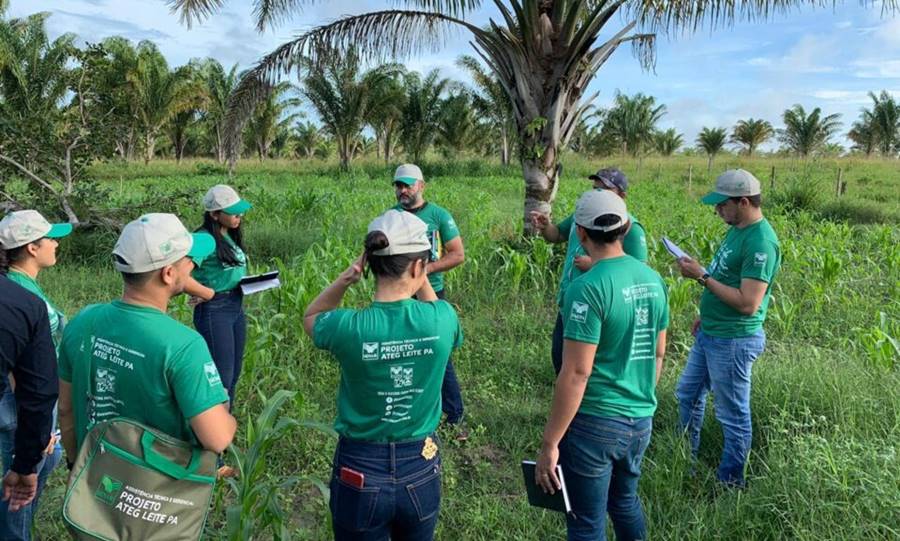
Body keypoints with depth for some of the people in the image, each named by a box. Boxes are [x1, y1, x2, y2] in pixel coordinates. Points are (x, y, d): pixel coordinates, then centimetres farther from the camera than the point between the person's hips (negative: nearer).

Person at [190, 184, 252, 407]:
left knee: (234, 374, 17)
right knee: (222, 376, -2)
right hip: (214, 310, -8)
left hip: (237, 306, 8)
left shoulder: (230, 236, 8)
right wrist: (209, 293, -15)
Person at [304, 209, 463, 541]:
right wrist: (423, 280, 1)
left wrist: (346, 277, -10)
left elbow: (310, 318, 4)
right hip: (421, 469, 2)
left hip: (360, 472, -1)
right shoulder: (441, 320, -17)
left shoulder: (349, 327, -21)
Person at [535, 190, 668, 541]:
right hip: (641, 421, 8)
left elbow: (576, 374, -22)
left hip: (595, 424, -7)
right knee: (625, 501, 28)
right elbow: (658, 354, 12)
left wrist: (549, 443, -15)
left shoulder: (588, 287, -20)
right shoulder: (653, 279, 3)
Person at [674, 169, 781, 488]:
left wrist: (702, 277, -24)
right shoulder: (738, 230, 7)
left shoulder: (761, 243, -23)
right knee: (688, 394, 23)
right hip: (709, 334, 10)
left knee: (733, 414, 7)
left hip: (732, 341, -10)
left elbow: (748, 303, -27)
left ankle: (730, 482, 24)